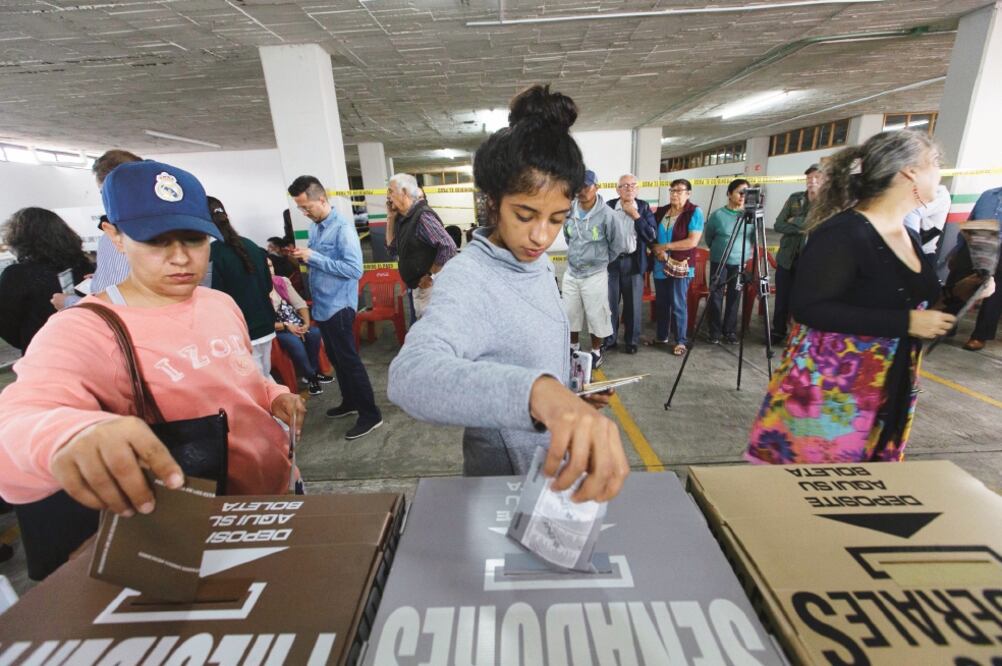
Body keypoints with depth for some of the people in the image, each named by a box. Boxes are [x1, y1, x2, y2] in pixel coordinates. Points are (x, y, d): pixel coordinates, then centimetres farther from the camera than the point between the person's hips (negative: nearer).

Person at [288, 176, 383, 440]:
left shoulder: (343, 228, -17)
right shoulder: (314, 227, 10)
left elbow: (355, 269, -24)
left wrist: (313, 257, -23)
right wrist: (302, 256, 0)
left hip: (338, 306, -9)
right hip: (322, 306, 9)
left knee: (349, 361, -3)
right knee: (336, 359, 18)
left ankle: (370, 414, 7)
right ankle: (350, 402, 35)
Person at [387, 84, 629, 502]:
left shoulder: (537, 261, -3)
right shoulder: (467, 280, -30)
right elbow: (409, 375, -50)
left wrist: (568, 392, -3)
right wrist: (538, 391, -65)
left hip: (551, 462, 8)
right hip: (506, 481, -7)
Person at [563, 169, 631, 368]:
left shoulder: (607, 215, -15)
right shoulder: (569, 211, -3)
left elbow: (619, 245, -5)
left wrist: (601, 260, 4)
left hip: (595, 275, -4)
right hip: (571, 273, 4)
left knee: (596, 315, 6)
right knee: (570, 314, 14)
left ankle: (596, 351, 25)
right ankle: (573, 347, 35)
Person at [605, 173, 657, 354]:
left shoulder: (644, 207, 2)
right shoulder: (609, 206, 2)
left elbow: (651, 235, -6)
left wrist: (635, 215, -11)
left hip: (634, 261, 0)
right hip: (611, 260, 0)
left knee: (633, 303, 7)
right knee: (610, 302, 7)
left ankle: (632, 341, 20)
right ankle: (609, 339, 20)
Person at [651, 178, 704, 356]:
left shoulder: (695, 212, -6)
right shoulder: (661, 211, 9)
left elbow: (693, 241, -15)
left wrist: (665, 246, -15)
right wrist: (657, 251, -9)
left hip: (681, 266, -5)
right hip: (660, 265, 5)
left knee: (678, 304, -2)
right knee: (661, 303, 12)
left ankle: (680, 341, 10)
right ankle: (661, 336, 27)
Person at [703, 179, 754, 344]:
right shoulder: (718, 215, -7)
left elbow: (754, 238, 10)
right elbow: (708, 237, 6)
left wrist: (745, 251, 6)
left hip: (740, 262, 2)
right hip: (719, 262, -2)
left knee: (735, 297, 7)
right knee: (716, 296, -1)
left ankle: (730, 331, 17)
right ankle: (715, 332, 9)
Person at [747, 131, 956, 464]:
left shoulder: (909, 238, 9)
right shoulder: (842, 233, -20)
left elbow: (911, 301, 21)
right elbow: (809, 309, -27)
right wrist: (904, 323, -24)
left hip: (889, 392, 9)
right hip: (829, 388, -9)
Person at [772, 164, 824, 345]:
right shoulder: (794, 198, 6)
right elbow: (778, 225, -1)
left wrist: (795, 221, -11)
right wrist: (800, 229, -14)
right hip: (786, 258, 3)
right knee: (781, 299, 9)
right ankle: (778, 332, 24)